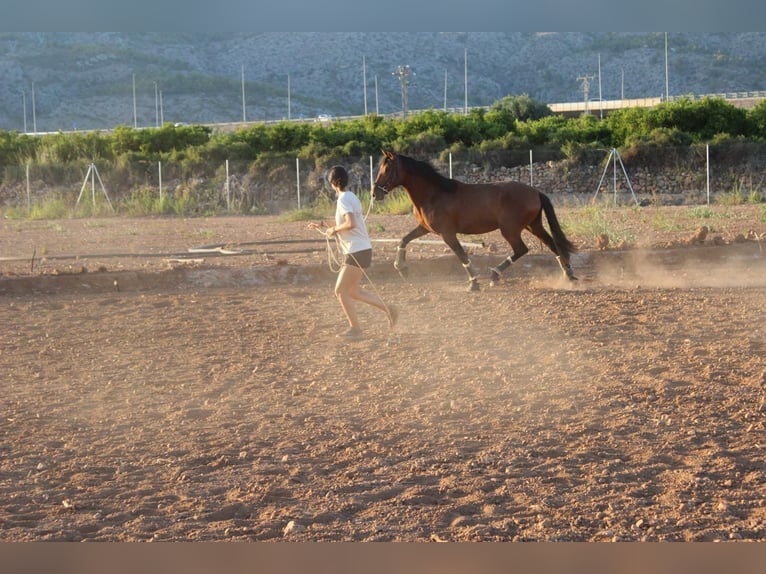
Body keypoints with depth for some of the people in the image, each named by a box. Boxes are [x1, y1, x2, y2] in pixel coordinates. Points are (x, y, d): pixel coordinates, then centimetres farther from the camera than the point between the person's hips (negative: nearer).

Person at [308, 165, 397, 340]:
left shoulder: (343, 199, -16)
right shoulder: (351, 197, 15)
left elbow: (350, 223, -30)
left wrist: (334, 230, -14)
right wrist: (322, 226, 24)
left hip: (357, 252, -10)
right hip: (361, 249, 10)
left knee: (341, 291, -4)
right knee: (353, 291, 17)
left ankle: (355, 329, -1)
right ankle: (388, 309, 18)